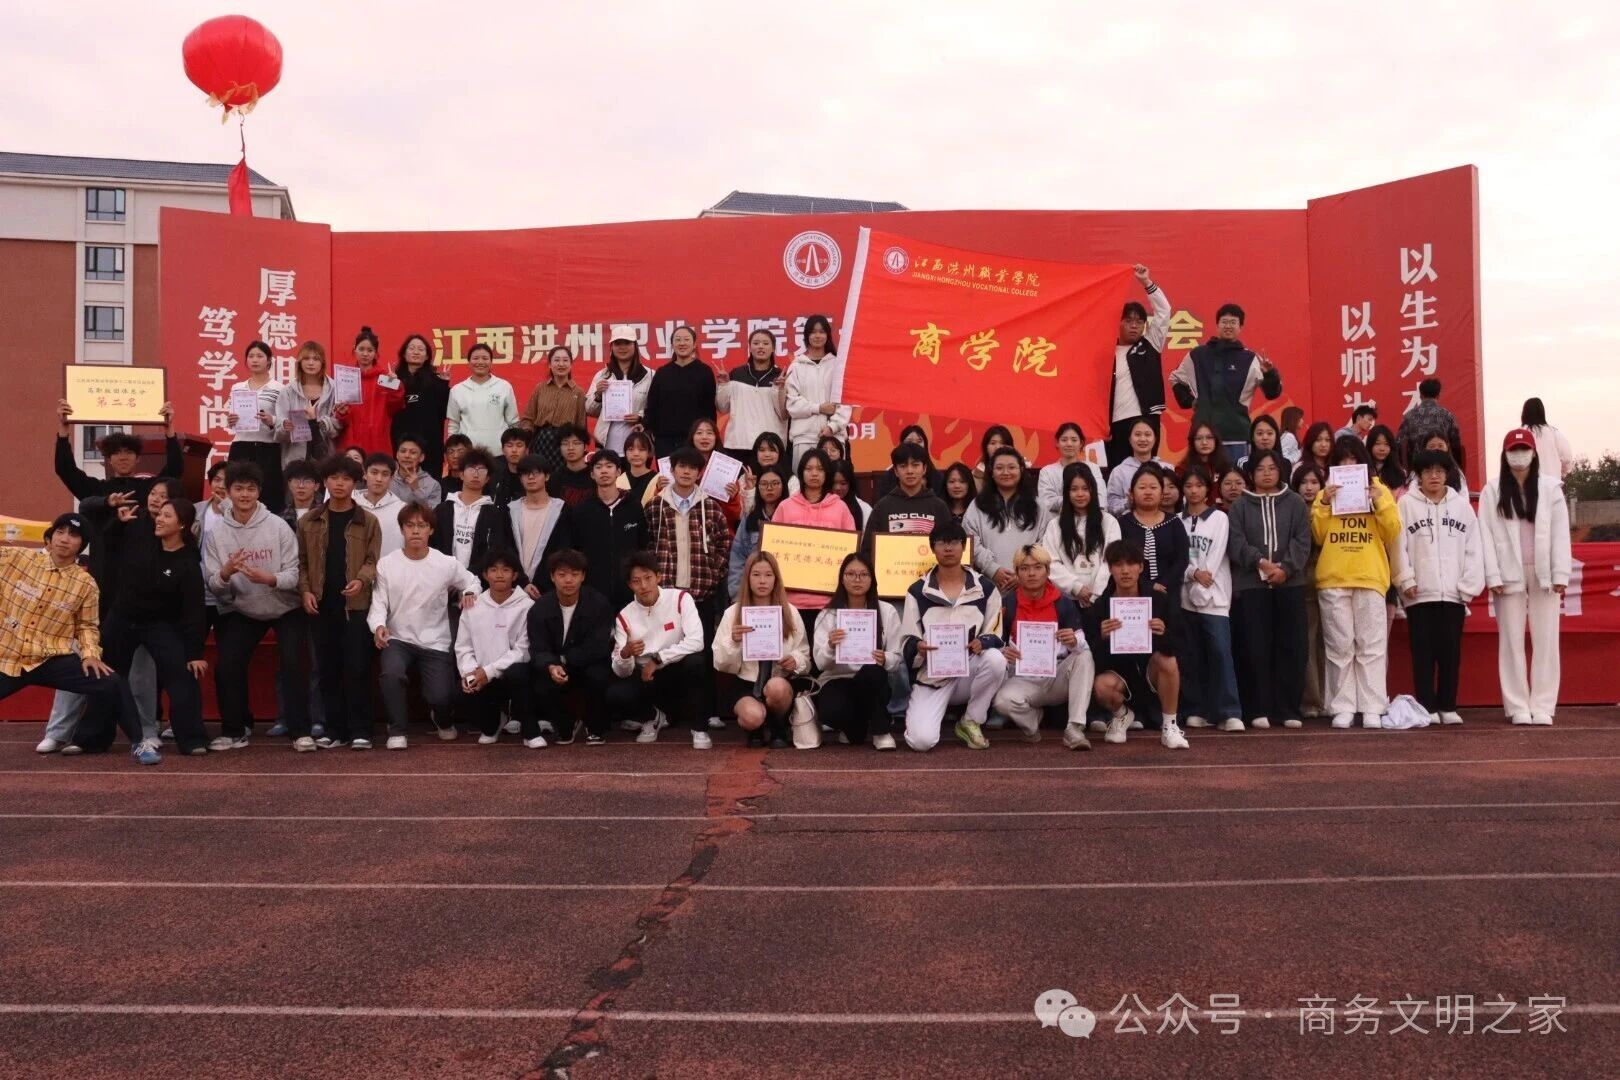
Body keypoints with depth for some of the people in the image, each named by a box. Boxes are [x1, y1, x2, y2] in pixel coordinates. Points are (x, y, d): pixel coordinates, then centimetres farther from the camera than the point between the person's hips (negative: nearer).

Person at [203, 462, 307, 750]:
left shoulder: (278, 526, -14)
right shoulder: (217, 533, -7)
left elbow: (295, 573, -15)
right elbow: (212, 585, -8)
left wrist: (268, 579, -34)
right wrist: (225, 573, -30)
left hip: (286, 608, -2)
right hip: (241, 610, 2)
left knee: (293, 662, -15)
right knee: (227, 665, -9)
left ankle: (300, 730, -5)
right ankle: (234, 730, 8)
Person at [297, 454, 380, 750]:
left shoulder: (368, 521, 4)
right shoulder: (309, 521, 10)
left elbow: (374, 560, 0)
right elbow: (302, 561, 11)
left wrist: (361, 580, -19)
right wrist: (305, 590, -3)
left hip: (357, 603, -3)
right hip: (322, 604, 3)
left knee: (357, 667, -5)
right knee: (327, 669, 6)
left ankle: (360, 730, 1)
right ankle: (335, 729, 13)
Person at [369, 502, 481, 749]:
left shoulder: (447, 564, -3)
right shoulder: (386, 564, -4)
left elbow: (472, 581, 15)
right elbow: (378, 603, -7)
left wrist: (469, 593, -8)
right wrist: (378, 625, -27)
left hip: (435, 643, 0)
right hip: (399, 639, 0)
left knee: (440, 696, -13)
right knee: (391, 674, -33)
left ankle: (442, 720, 28)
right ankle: (397, 730, -9)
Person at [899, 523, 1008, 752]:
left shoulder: (985, 587, 4)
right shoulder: (918, 591, 3)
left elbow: (996, 634, 1)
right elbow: (907, 641, 1)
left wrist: (982, 642, -22)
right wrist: (918, 647, -24)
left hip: (969, 672, 2)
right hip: (931, 675, -1)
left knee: (996, 660, -34)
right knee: (922, 740, -25)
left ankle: (970, 722, -9)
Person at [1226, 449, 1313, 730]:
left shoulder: (1295, 503, 10)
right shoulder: (1240, 506, 7)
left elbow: (1303, 541, 1)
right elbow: (1235, 542, -4)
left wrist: (1285, 568, -14)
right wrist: (1260, 562, -18)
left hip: (1290, 584, 1)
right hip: (1250, 585, -1)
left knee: (1292, 647, 1)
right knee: (1256, 648, -2)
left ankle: (1289, 709, 8)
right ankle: (1259, 709, 4)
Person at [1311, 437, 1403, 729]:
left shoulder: (1379, 491, 10)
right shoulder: (1327, 493, 11)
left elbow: (1392, 534, 3)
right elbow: (1317, 536, 3)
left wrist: (1381, 503, -10)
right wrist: (1323, 505, -9)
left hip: (1370, 578, 0)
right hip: (1333, 580, 1)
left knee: (1371, 646, -1)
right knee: (1340, 646, 1)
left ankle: (1372, 708, 1)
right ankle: (1343, 708, 4)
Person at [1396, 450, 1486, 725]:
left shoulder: (1461, 504, 9)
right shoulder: (1406, 503, 3)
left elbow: (1473, 548, 6)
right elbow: (1398, 545, -1)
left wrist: (1469, 585, -2)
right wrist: (1406, 580, -9)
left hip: (1453, 593, 2)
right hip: (1420, 593, -2)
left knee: (1451, 652, 5)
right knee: (1423, 652, 2)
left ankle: (1448, 707, 13)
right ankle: (1426, 707, 7)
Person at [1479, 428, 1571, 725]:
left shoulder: (1550, 487, 4)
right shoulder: (1492, 491, 3)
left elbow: (1560, 532, 1)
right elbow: (1487, 535, -1)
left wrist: (1560, 574, -6)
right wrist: (1493, 576, -9)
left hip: (1544, 574, 1)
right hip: (1510, 574, 0)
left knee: (1546, 640, 1)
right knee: (1512, 641, 2)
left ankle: (1542, 706, 6)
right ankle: (1518, 707, 6)